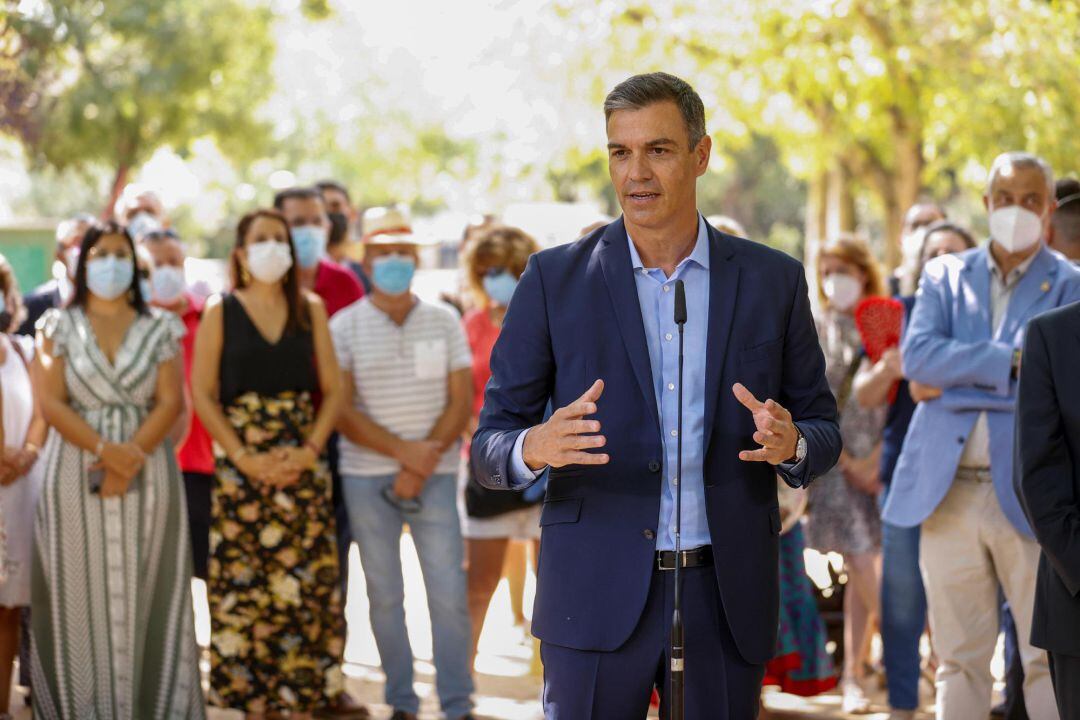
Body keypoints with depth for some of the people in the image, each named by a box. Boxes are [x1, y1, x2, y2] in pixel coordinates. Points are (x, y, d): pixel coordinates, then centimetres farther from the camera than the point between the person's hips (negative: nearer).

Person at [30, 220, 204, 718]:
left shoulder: (159, 329, 8)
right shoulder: (59, 327, 7)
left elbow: (170, 402, -1)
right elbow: (51, 403, -3)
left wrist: (131, 455, -16)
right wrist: (104, 449, -18)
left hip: (147, 472, 1)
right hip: (75, 472, 0)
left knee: (143, 595, 0)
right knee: (81, 593, -1)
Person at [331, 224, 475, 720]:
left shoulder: (444, 322, 5)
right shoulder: (344, 326, 1)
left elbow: (462, 401, 1)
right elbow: (342, 410, -5)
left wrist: (422, 465, -10)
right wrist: (403, 450, -16)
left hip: (434, 475, 1)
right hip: (367, 478, 0)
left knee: (449, 594, -4)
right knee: (384, 595, 4)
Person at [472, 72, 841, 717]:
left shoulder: (773, 280, 5)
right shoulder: (556, 279, 1)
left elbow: (824, 430, 10)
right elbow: (490, 445, 2)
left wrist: (790, 444, -14)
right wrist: (536, 447, -22)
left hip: (727, 596, 2)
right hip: (599, 596, -1)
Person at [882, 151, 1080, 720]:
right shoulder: (945, 276, 13)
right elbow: (916, 354, -4)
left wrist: (954, 378, -10)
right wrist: (1009, 361, -12)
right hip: (949, 493, 3)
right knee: (959, 661, 8)